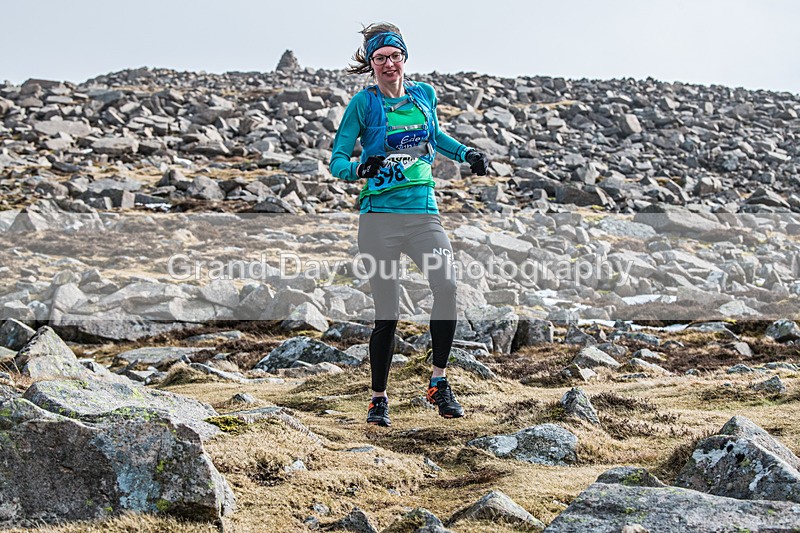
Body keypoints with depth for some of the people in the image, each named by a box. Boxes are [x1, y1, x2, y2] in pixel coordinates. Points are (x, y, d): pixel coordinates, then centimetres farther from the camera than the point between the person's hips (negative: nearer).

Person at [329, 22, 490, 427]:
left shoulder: (424, 95, 10)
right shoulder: (364, 103, -1)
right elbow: (337, 160, -2)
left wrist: (466, 154, 16)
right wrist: (359, 169, -24)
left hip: (423, 212, 3)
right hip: (379, 215, -2)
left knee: (447, 284, -22)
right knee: (387, 313, -2)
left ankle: (439, 384, -9)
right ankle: (378, 399, 15)